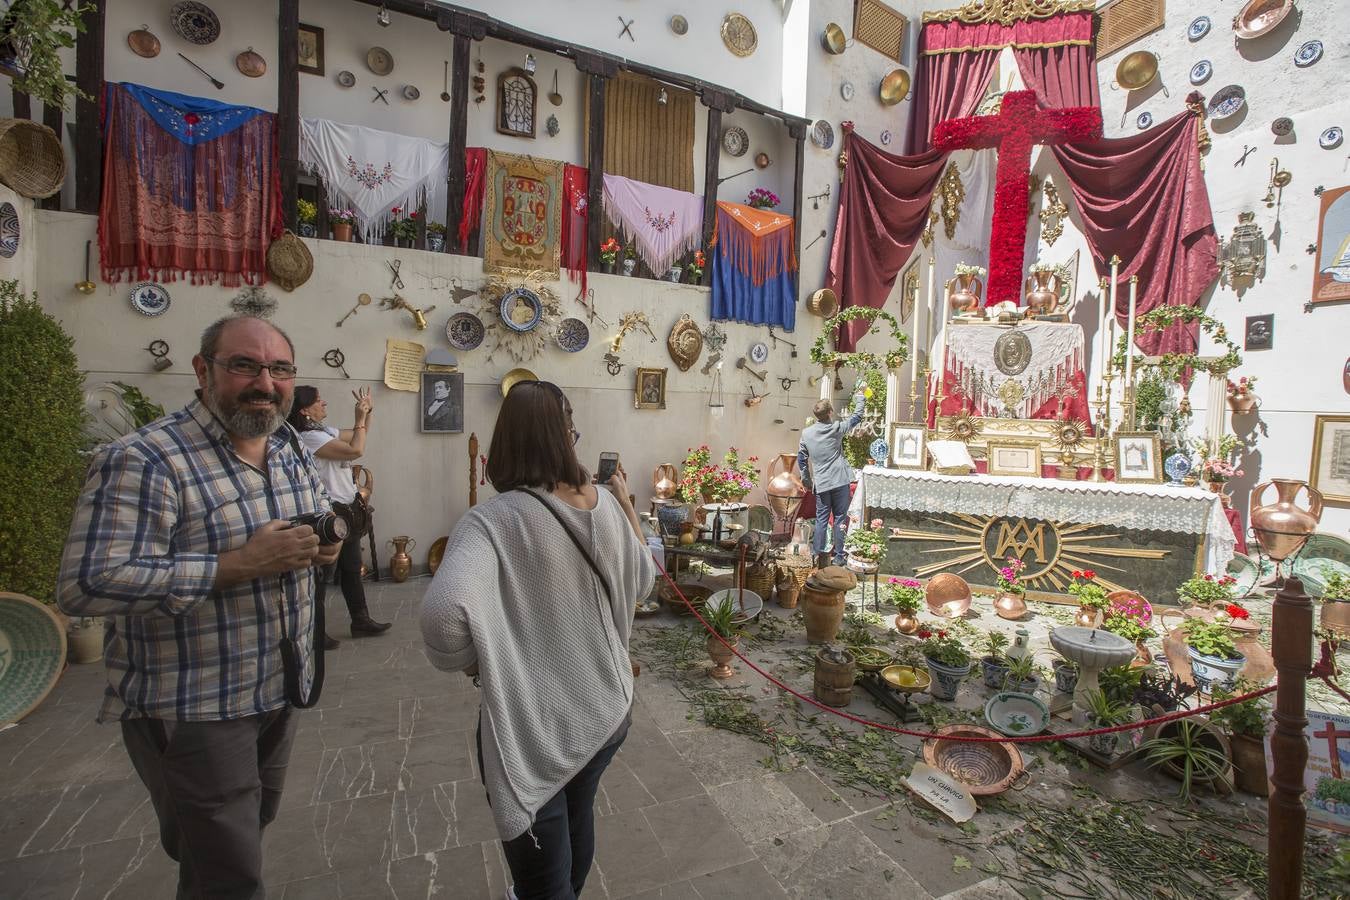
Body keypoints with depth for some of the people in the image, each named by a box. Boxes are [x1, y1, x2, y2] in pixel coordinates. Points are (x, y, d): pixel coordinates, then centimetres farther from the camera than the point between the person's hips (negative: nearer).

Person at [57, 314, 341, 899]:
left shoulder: (292, 450, 3)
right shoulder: (144, 461, -21)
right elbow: (86, 584, -27)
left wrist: (321, 545, -7)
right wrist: (240, 565, -31)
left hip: (281, 688, 7)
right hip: (191, 708, -7)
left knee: (254, 824, 29)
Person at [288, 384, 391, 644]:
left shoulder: (325, 431, 11)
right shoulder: (309, 437, -18)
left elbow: (357, 436, 24)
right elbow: (356, 450, -24)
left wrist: (367, 412, 11)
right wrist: (360, 418, -14)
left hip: (347, 510, 10)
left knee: (352, 569, 16)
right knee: (321, 572, 2)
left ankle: (361, 621, 27)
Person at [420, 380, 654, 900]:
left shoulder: (494, 520, -23)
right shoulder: (605, 504, -6)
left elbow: (443, 613, -38)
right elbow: (642, 580, 9)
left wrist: (466, 660, -16)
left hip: (533, 729, -5)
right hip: (607, 709, 6)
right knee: (578, 819, 33)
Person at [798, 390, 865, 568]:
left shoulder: (806, 433, 0)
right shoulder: (837, 428, -7)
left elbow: (801, 459, 6)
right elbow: (857, 417, 8)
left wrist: (806, 479, 18)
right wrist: (859, 398, 23)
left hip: (821, 484, 2)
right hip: (840, 481, -2)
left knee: (821, 519, 9)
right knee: (840, 519, 6)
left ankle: (817, 554, 8)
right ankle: (839, 557, 11)